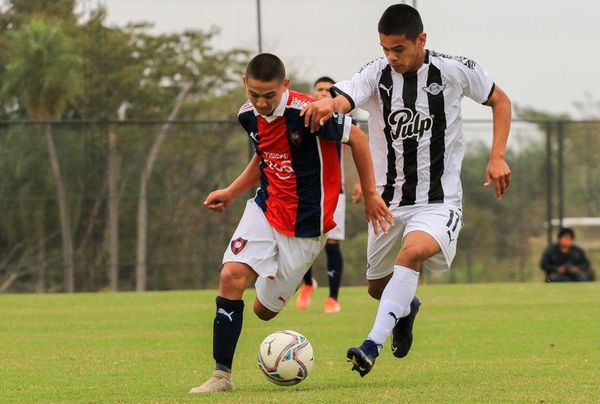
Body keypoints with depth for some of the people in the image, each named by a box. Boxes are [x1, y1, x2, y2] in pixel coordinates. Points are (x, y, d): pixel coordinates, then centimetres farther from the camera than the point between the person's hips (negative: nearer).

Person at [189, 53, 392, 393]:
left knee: (265, 309, -1)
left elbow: (356, 137, -9)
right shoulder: (248, 116, -1)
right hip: (265, 209, 5)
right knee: (232, 276, -19)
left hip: (305, 223, -5)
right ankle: (222, 375, -14)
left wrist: (370, 193, -3)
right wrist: (231, 193, 12)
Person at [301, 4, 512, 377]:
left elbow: (500, 100, 8)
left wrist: (498, 157, -4)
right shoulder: (377, 74, -9)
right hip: (389, 201, 3)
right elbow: (343, 100, -29)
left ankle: (374, 344, -34)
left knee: (412, 252, -33)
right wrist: (328, 104, -55)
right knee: (378, 286, 16)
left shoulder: (456, 71, -9)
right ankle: (407, 307, 53)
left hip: (439, 202, -3)